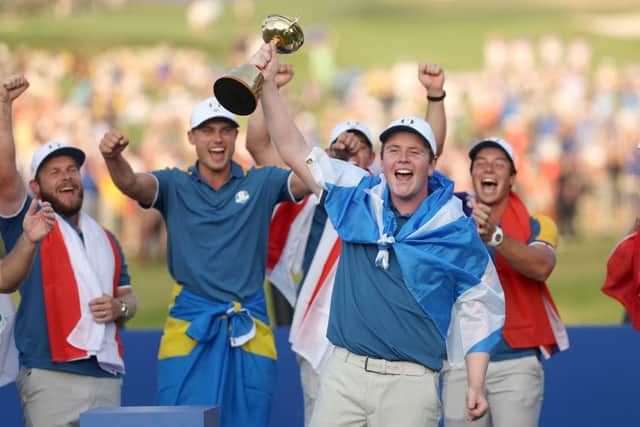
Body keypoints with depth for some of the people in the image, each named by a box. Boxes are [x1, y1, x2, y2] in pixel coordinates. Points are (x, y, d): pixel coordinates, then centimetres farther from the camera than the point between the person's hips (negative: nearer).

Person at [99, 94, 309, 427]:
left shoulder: (261, 183, 5)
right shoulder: (174, 185, 3)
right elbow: (132, 184, -14)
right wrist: (113, 157, -37)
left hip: (249, 332, 1)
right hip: (189, 328, -1)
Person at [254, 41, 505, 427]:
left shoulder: (456, 230, 0)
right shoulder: (358, 199, 8)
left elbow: (477, 310, 4)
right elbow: (295, 150, 8)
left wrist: (476, 386, -3)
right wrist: (268, 84, -2)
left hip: (410, 382, -3)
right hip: (344, 371, 3)